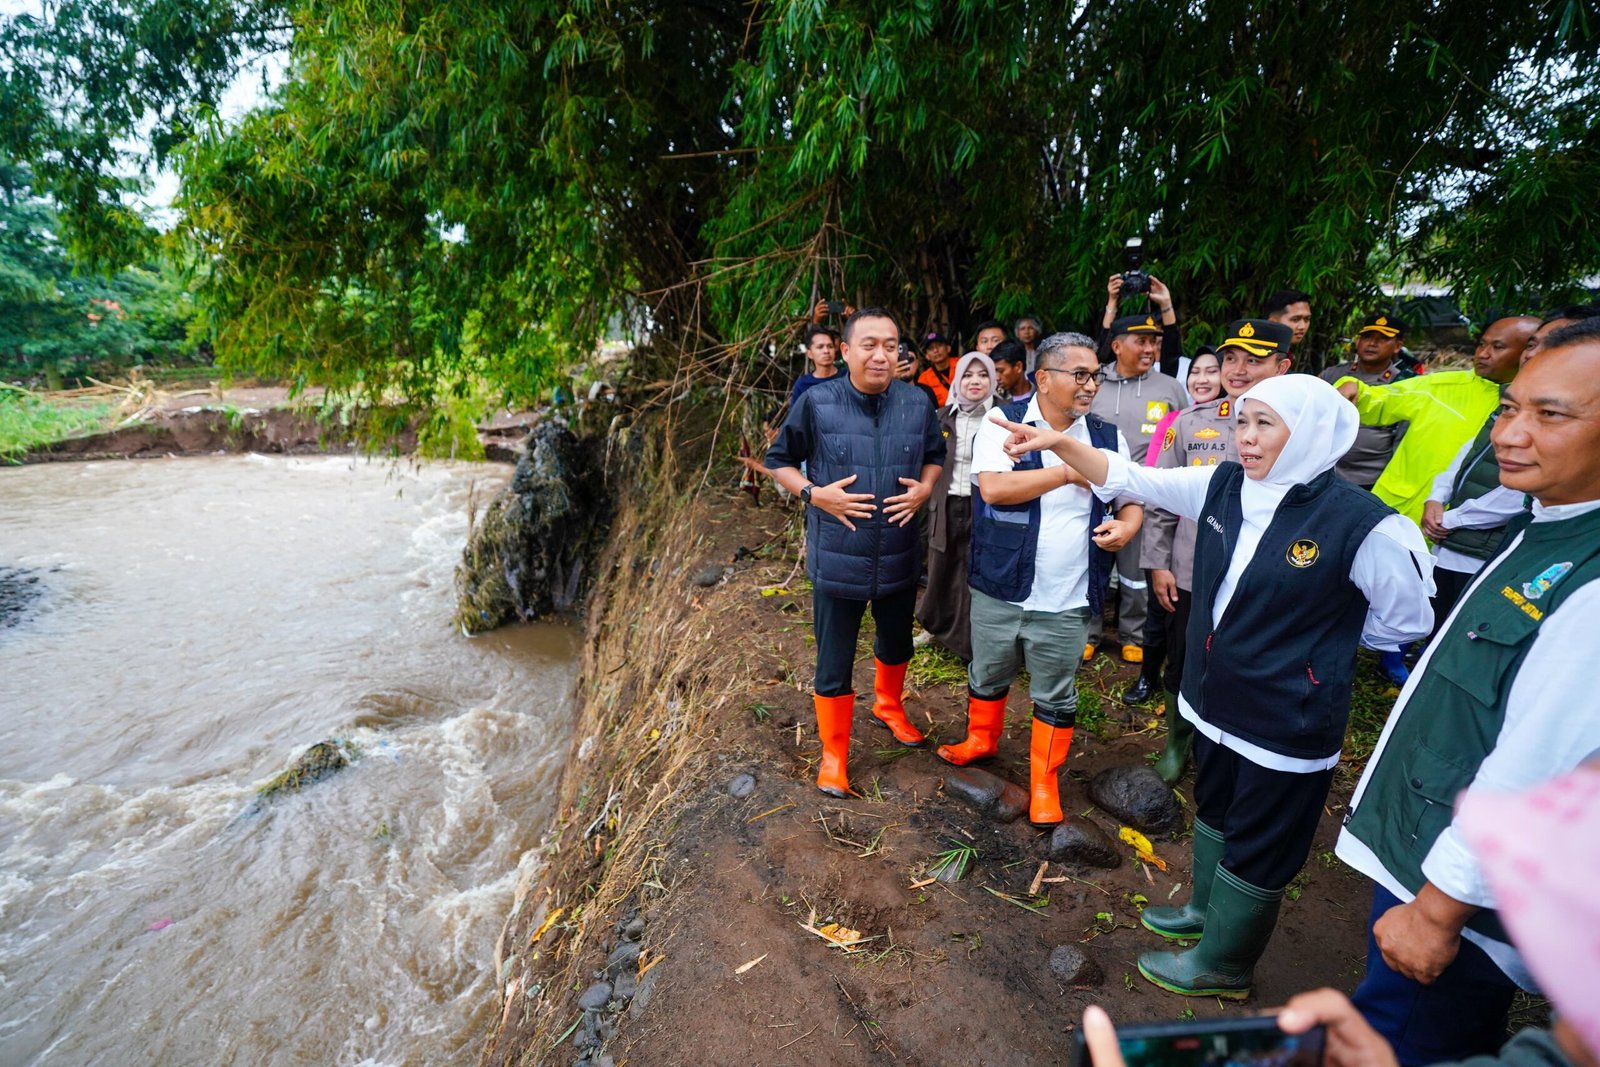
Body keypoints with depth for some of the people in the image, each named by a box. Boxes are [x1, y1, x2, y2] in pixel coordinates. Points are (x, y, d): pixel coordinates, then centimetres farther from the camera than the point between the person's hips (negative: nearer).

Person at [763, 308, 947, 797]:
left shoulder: (917, 403, -4)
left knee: (897, 643, 26)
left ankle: (888, 707, 57)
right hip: (837, 559, -4)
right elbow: (779, 459, -2)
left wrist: (925, 488, -7)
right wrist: (814, 493, -18)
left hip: (900, 557, 4)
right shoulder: (816, 403, -13)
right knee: (834, 662, 7)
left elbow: (936, 454, 13)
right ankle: (833, 754, 30)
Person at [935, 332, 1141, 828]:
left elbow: (1131, 499, 11)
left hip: (1066, 601, 2)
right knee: (987, 677, 20)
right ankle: (980, 740, 46)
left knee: (1056, 699, 13)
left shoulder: (1107, 437, 4)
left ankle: (1044, 782, 32)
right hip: (999, 588, -1)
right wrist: (1069, 472, -18)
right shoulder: (1003, 423, -8)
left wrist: (1125, 525, -13)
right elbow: (993, 487, -22)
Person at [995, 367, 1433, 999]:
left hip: (1287, 724, -6)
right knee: (1214, 811, 27)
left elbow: (1408, 620, -9)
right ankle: (1208, 910, 53)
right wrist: (1059, 443, -16)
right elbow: (1130, 479, -5)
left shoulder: (1361, 525, -22)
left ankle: (1222, 962, 38)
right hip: (1216, 701, 6)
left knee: (1257, 848, 15)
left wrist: (1319, 638, -3)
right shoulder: (1222, 486, -7)